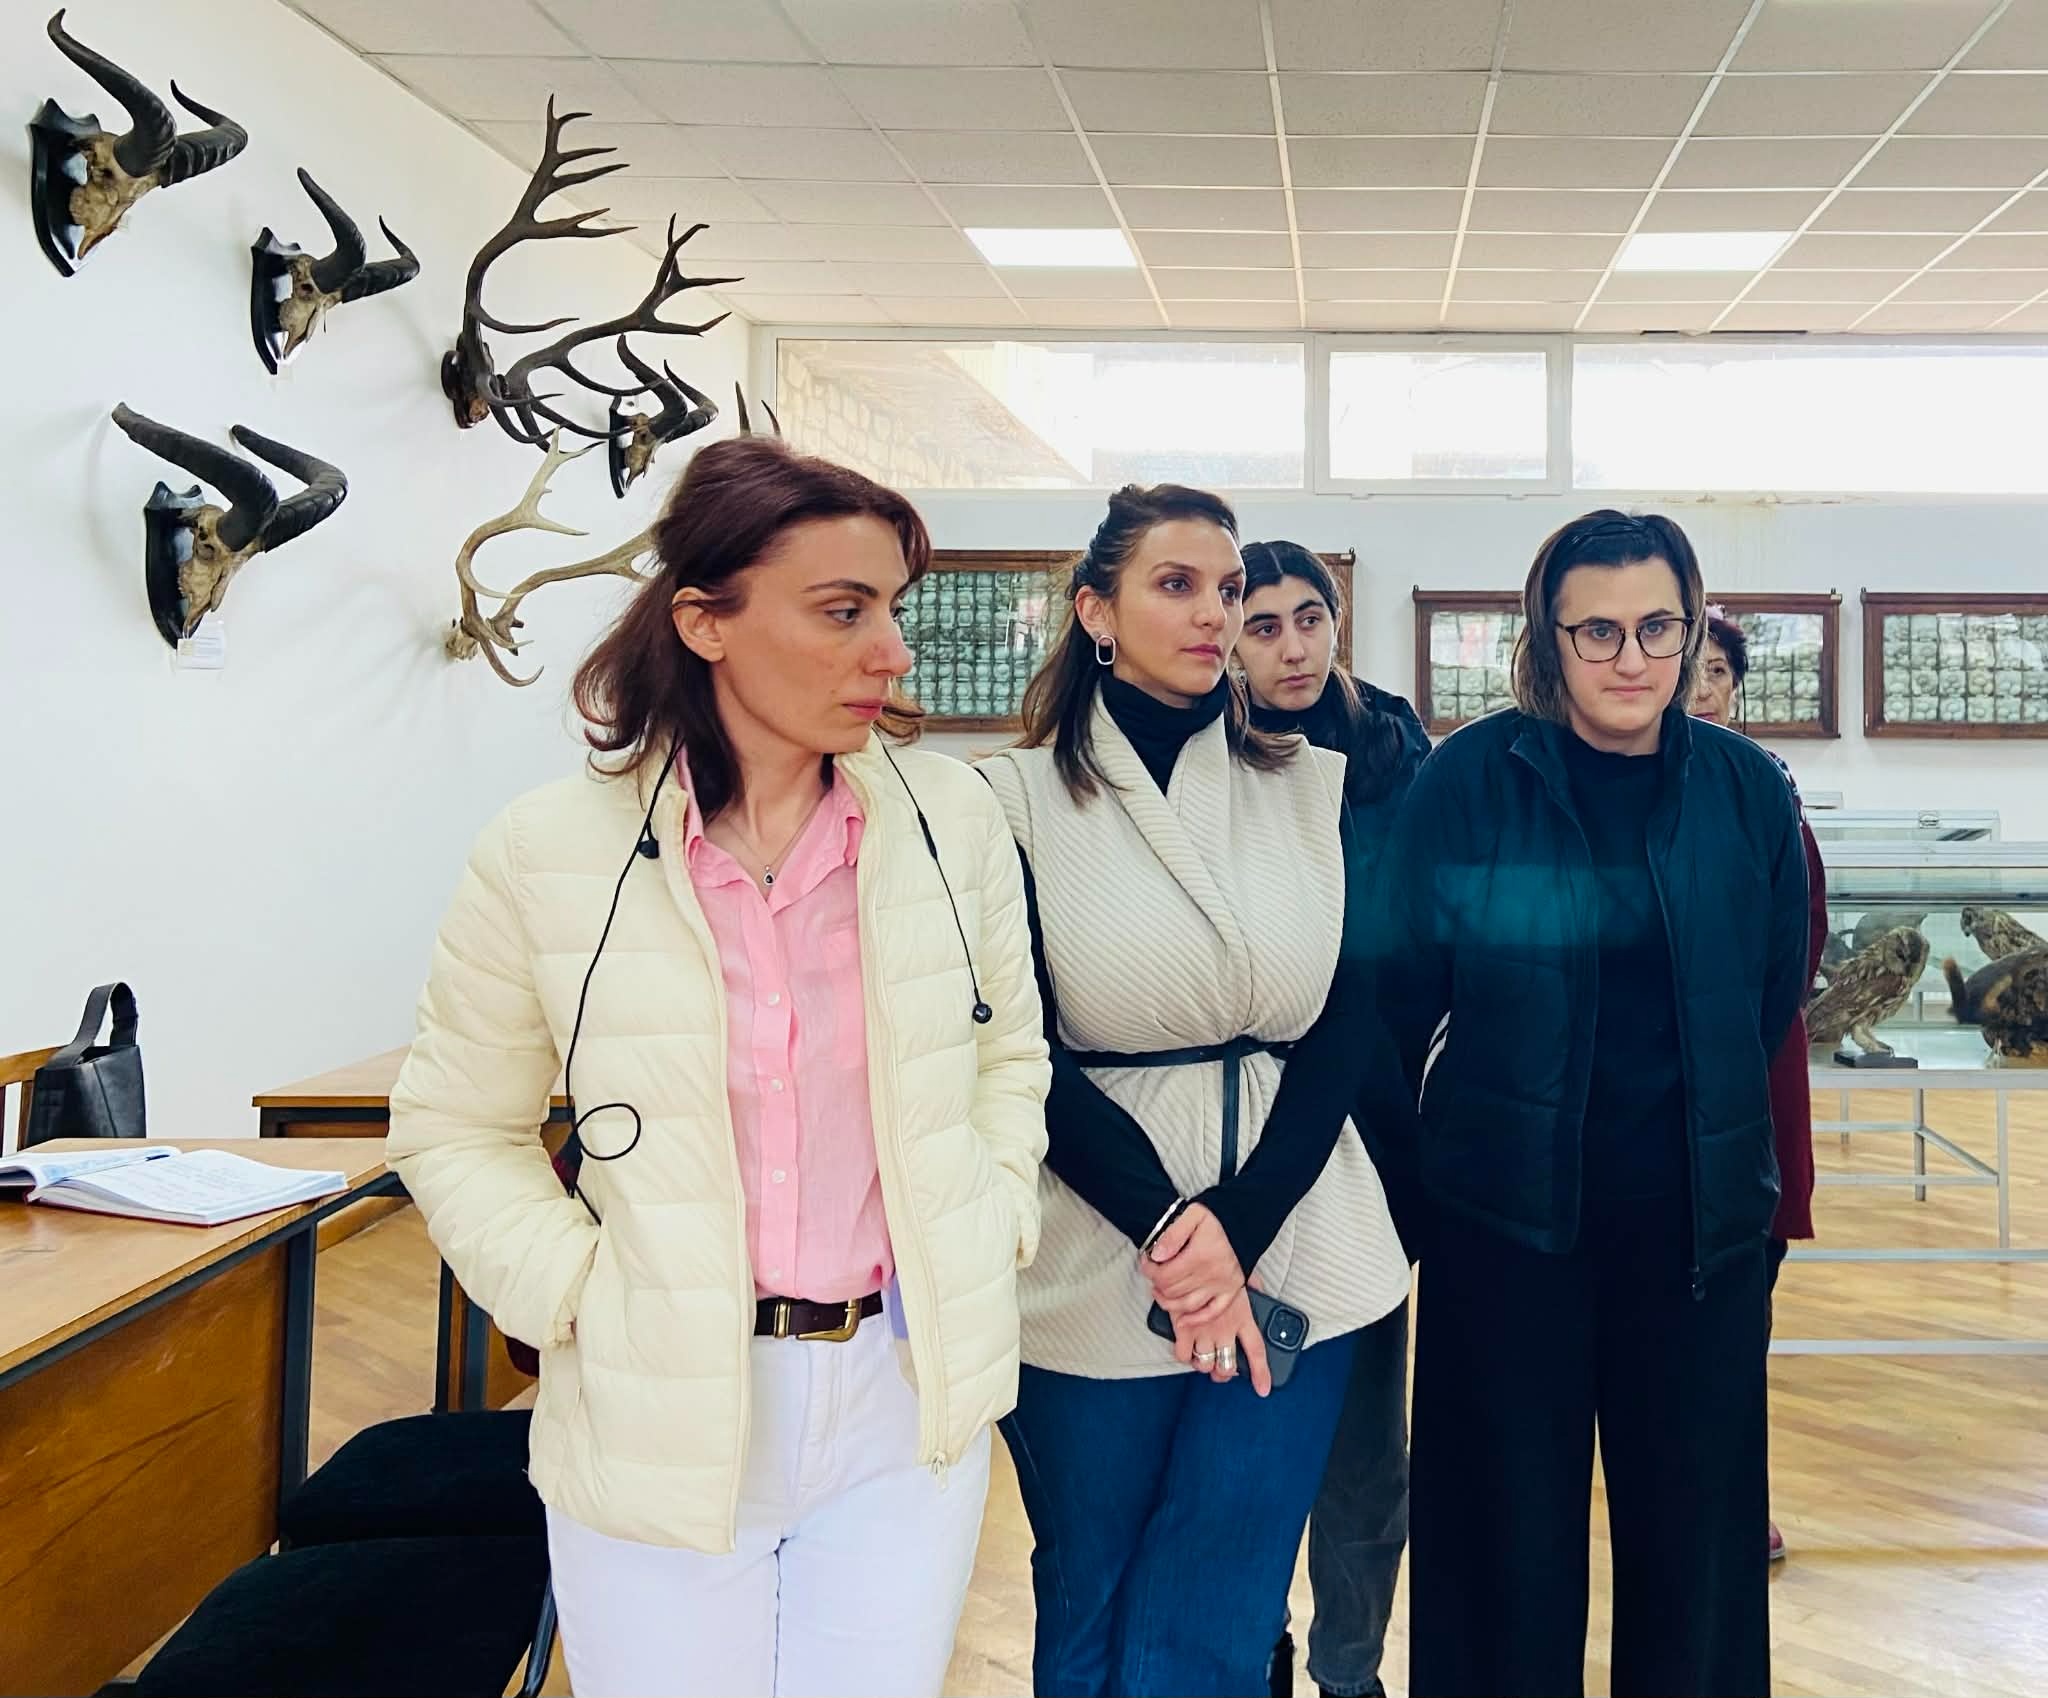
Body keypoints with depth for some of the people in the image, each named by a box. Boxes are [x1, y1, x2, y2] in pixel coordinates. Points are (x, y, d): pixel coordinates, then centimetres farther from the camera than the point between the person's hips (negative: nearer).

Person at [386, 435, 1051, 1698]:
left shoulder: (954, 820, -2)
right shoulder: (548, 856, -9)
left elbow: (1009, 1055, 13)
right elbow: (458, 1130, 2)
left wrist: (990, 1235, 2)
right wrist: (580, 1296, -8)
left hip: (908, 1404, 2)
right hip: (661, 1418, -1)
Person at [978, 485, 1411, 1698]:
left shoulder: (1318, 789, 5)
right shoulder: (1019, 800, -1)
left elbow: (1343, 1033, 1)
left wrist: (1239, 1228, -12)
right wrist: (1167, 1224, -17)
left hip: (1290, 1256, 1)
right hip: (1094, 1264, -1)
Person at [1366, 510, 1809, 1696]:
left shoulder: (1748, 790, 1)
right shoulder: (1471, 779, -7)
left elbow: (1776, 989, 13)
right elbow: (1400, 985, -1)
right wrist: (1440, 1144, 6)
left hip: (1696, 1216, 3)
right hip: (1508, 1210, -2)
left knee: (1691, 1528, 11)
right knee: (1513, 1527, 7)